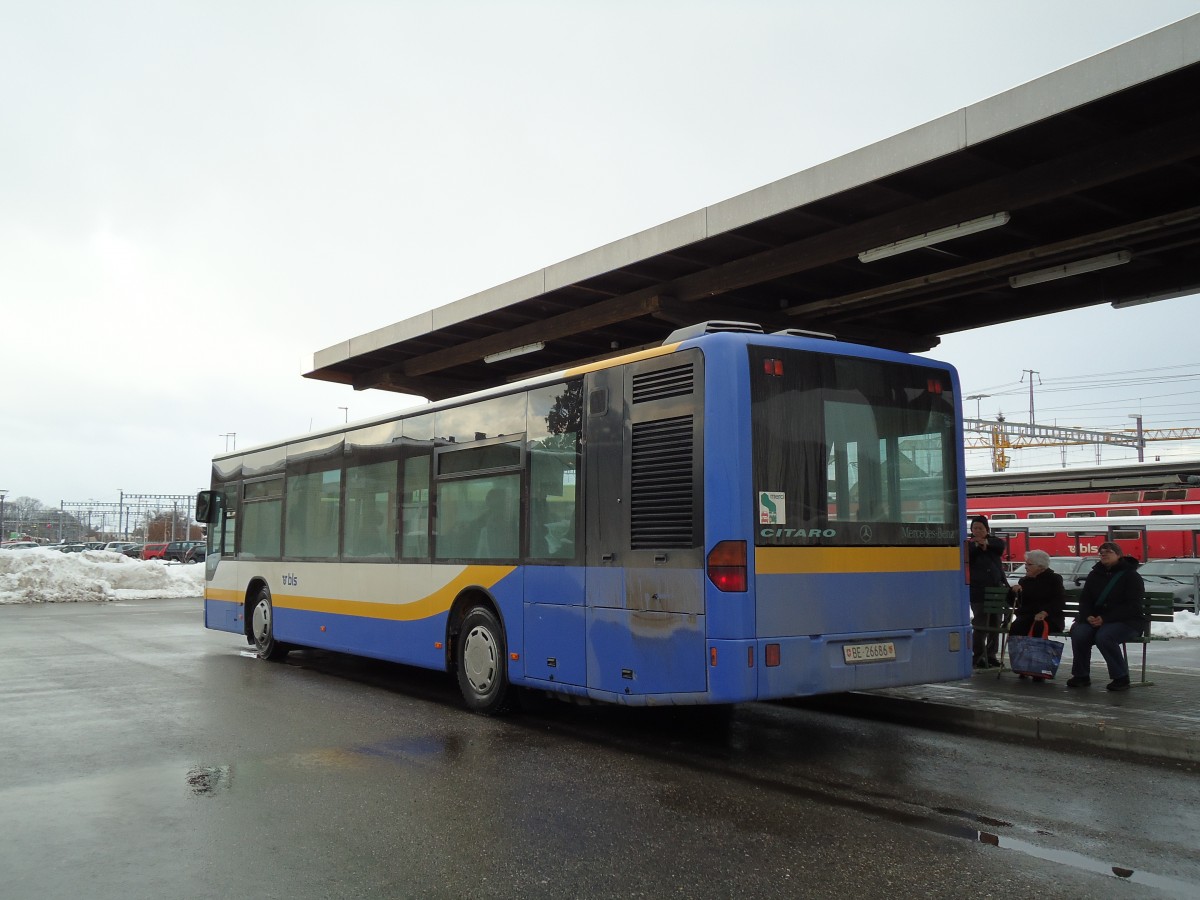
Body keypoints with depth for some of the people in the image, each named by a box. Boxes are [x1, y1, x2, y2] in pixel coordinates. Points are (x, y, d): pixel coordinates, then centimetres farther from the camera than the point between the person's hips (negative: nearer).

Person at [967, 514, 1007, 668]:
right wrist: (976, 546, -29)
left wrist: (986, 543, -28)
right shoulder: (969, 545, 4)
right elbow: (966, 557, -15)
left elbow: (1001, 545, -11)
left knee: (995, 625, 9)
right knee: (981, 626, -10)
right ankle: (979, 657, -6)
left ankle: (991, 655, 19)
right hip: (978, 591, -4)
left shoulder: (993, 541, 11)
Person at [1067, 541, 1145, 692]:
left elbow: (1132, 606, -11)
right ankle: (1081, 675, -11)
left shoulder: (1131, 576, -1)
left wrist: (1105, 619, -20)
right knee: (1079, 633, -26)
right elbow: (1085, 600, 14)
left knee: (1104, 636, -35)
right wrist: (1088, 616, -9)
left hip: (1126, 621, -5)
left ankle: (1121, 678, -19)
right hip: (1095, 619, 5)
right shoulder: (1095, 574, 15)